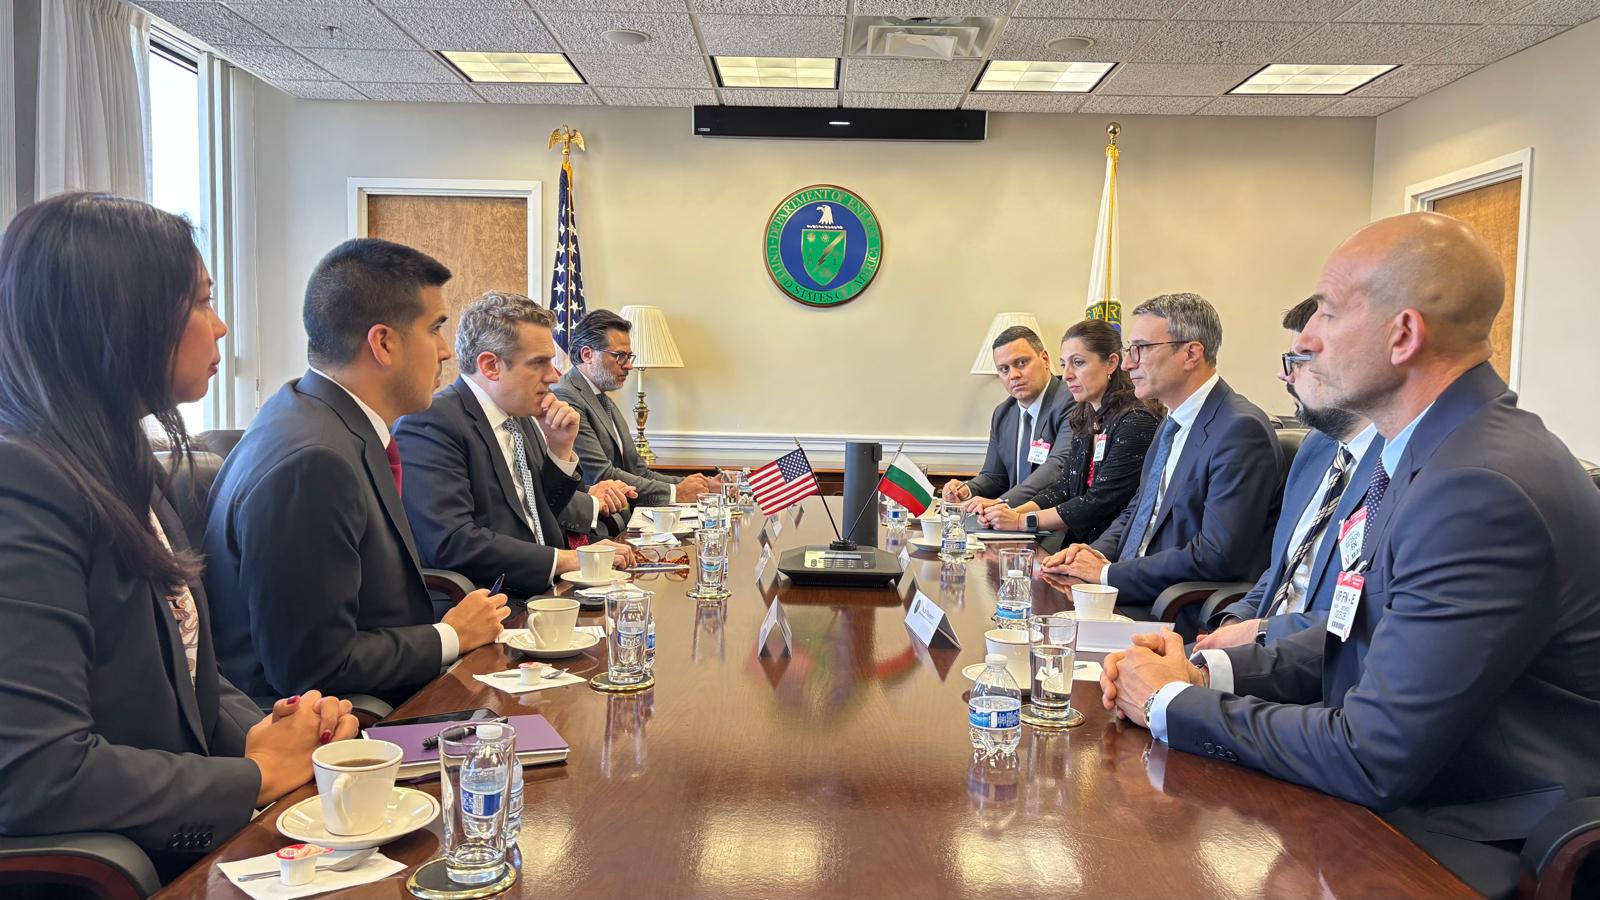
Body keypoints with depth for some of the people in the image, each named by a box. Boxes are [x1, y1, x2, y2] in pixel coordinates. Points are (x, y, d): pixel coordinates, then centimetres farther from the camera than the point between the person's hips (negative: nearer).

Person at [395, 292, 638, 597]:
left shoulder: (519, 418, 13)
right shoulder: (431, 423, -14)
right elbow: (451, 544, -24)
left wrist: (560, 448, 4)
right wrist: (565, 560, -20)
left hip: (543, 595, 8)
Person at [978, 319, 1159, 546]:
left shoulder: (1137, 422, -13)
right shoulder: (1084, 420, 13)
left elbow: (1101, 502, -17)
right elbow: (1063, 487, 11)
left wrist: (1023, 521, -14)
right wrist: (1013, 512, -6)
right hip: (1079, 544, 7)